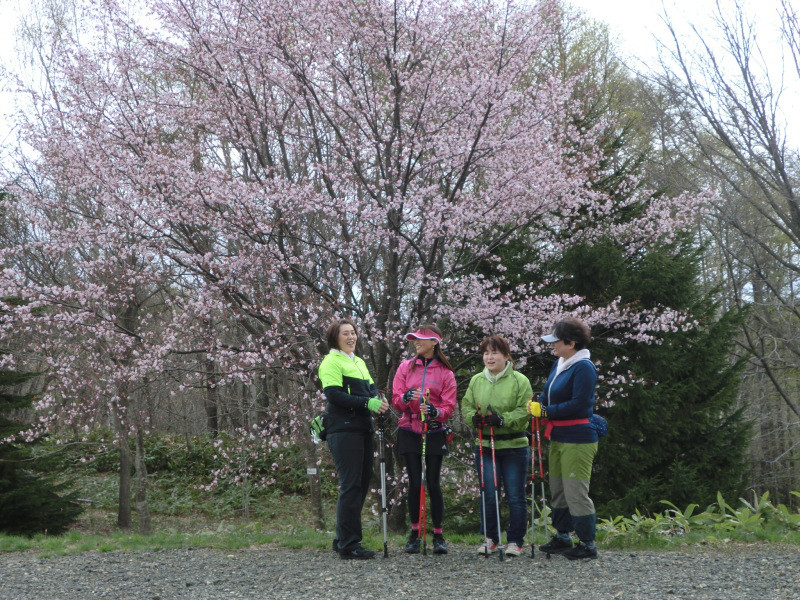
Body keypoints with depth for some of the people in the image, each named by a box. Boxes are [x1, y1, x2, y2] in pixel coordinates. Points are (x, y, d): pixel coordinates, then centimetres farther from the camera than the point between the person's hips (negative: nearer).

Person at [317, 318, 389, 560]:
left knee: (362, 483, 11)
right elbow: (334, 395, -15)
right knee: (350, 485, -9)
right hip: (343, 430, -9)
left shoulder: (359, 362, 22)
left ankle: (343, 539, 21)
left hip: (363, 429, 9)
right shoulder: (331, 362, -5)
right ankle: (348, 545, -5)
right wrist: (367, 403, -21)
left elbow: (371, 387, 17)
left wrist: (378, 400, -6)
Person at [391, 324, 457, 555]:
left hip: (434, 433, -1)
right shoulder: (406, 367, 9)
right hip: (409, 431, 1)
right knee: (415, 483, -1)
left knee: (433, 483, -3)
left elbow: (449, 406, -1)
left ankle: (438, 535, 6)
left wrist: (435, 412, -22)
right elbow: (396, 399, 4)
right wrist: (405, 398, -19)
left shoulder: (445, 372, 4)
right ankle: (414, 533, 11)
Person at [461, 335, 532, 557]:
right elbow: (466, 406, 13)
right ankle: (490, 538, 18)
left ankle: (515, 540, 13)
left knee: (515, 496, 2)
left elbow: (524, 412, -9)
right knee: (488, 495, 5)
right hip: (485, 446, 3)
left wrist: (501, 420, -21)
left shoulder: (520, 381, -4)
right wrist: (474, 417, -8)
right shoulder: (476, 380, 10)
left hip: (514, 446, -3)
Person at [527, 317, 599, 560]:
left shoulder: (583, 368, -16)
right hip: (557, 438, 9)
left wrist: (545, 411, -18)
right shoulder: (559, 364, 12)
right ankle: (562, 537, 28)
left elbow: (579, 404, -22)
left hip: (577, 440, -9)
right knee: (558, 490, 16)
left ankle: (588, 544, 4)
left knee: (576, 492, -5)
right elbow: (549, 395, 19)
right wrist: (536, 405, -3)